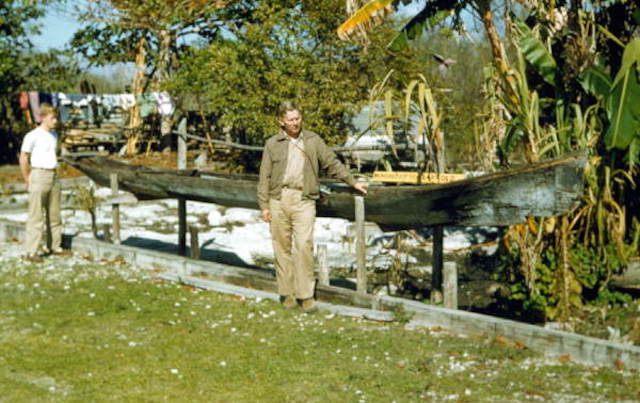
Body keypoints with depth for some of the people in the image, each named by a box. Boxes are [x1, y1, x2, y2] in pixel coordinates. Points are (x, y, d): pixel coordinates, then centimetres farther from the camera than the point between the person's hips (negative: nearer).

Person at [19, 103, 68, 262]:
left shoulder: (54, 135, 11)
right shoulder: (32, 136, -10)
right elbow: (23, 159, -8)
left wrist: (52, 174, 13)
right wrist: (28, 181, -5)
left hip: (53, 176, 7)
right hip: (39, 176, -7)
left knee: (54, 214, 11)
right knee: (36, 215, -8)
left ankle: (54, 246, 20)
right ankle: (31, 251, -6)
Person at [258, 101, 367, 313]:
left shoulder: (313, 140, 11)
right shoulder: (272, 144, 10)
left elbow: (332, 164, 16)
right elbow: (265, 176, 9)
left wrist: (353, 182, 13)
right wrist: (264, 205, 3)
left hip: (303, 200, -1)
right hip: (278, 200, 1)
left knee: (304, 246, -11)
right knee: (282, 247, 4)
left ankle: (305, 295, -6)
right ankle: (287, 293, 12)